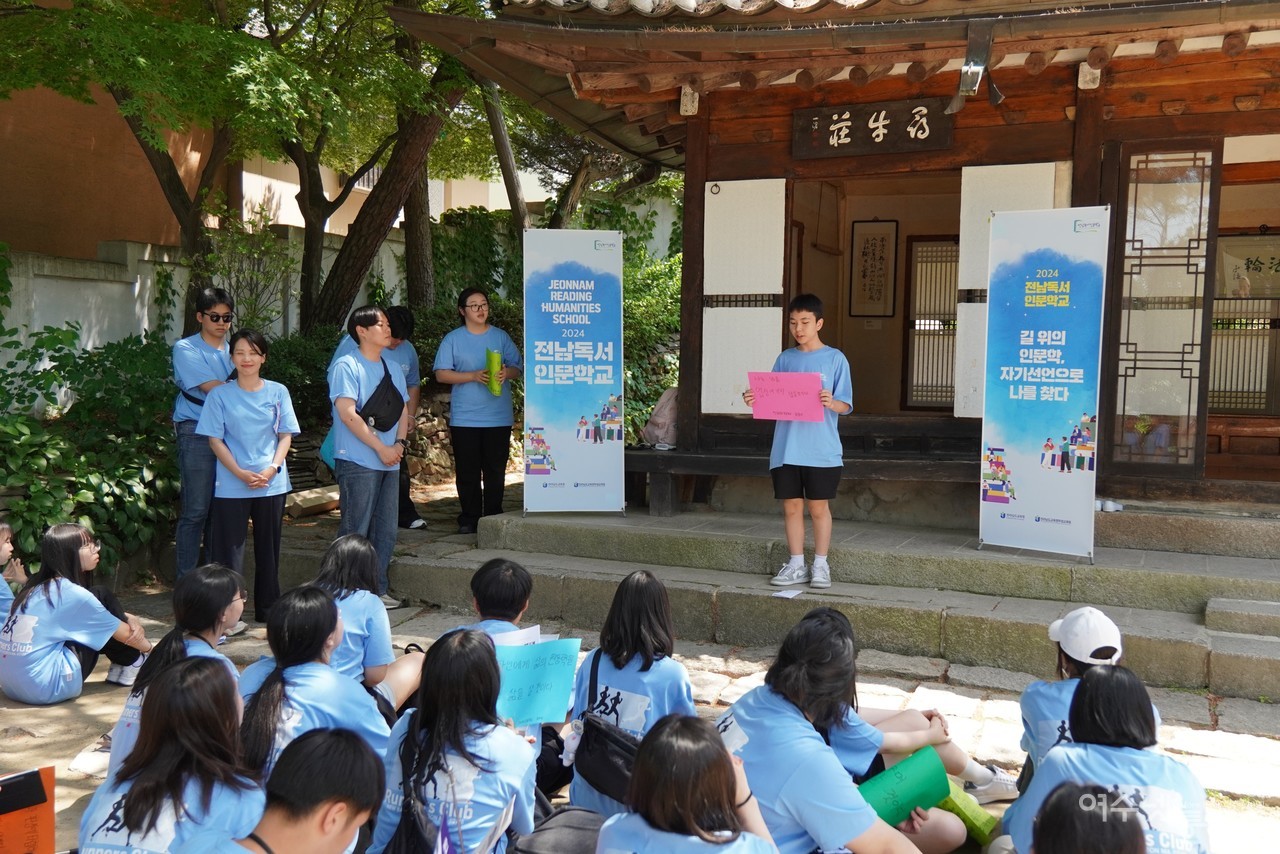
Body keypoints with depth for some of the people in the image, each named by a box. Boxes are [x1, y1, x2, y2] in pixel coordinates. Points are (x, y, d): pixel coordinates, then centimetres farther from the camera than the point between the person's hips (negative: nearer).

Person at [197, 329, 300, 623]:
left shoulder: (278, 392, 6)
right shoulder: (220, 395, 2)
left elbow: (286, 435, 6)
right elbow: (215, 439, -1)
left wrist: (272, 468, -10)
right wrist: (240, 473, -14)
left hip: (272, 484, 2)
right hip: (230, 485, -2)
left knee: (268, 548, 10)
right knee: (229, 549, -2)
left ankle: (268, 610, 21)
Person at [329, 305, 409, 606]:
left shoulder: (393, 370, 17)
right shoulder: (347, 366, -6)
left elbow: (402, 410, 18)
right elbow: (347, 413, -14)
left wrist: (399, 443, -1)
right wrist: (381, 447, -14)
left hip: (390, 462, 7)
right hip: (358, 462, -7)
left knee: (386, 532, 10)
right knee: (355, 531, -4)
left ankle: (378, 590, 20)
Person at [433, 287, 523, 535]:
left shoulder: (501, 337, 10)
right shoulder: (453, 339, 5)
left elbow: (518, 367, 10)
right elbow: (441, 373, -2)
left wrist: (506, 372, -14)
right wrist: (474, 376, -14)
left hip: (498, 417, 1)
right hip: (464, 418, -1)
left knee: (495, 470, 4)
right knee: (467, 472, 2)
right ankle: (469, 519, 12)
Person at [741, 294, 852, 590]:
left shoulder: (835, 359, 0)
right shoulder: (784, 359, 10)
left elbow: (845, 405, -3)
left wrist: (831, 403, -24)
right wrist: (755, 400, -10)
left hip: (821, 450, -3)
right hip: (786, 449, 3)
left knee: (819, 506, 5)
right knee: (791, 506, 7)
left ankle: (820, 565, 17)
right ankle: (796, 565, 18)